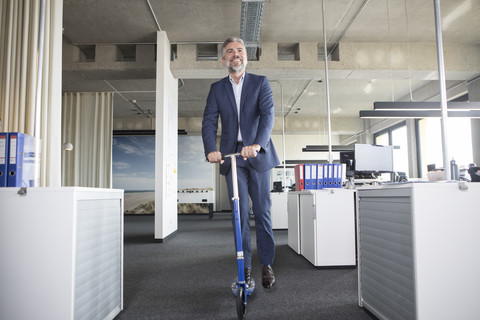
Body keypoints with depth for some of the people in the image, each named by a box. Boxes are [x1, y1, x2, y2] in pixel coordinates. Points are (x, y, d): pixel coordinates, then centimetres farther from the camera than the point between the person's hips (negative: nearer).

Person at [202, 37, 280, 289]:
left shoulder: (261, 83, 5)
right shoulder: (217, 88, 10)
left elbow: (268, 114, -11)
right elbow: (209, 121, -1)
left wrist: (257, 144, -29)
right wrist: (211, 149, -21)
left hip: (257, 154, -1)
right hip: (231, 156, 1)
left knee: (262, 213, 4)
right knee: (240, 214, 2)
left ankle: (267, 264, 18)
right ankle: (245, 268, 13)